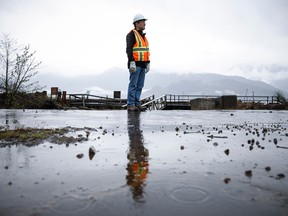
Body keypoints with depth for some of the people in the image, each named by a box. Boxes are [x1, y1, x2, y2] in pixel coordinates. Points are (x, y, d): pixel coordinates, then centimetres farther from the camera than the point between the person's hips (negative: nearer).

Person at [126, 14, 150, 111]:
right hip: (135, 64, -8)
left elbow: (146, 51, 23)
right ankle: (130, 105, -2)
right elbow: (129, 49, -14)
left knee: (140, 85, 7)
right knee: (133, 85, -7)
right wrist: (132, 62, -21)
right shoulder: (132, 34, -5)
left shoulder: (143, 36, 21)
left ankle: (137, 104, 12)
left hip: (142, 64, 8)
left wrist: (148, 63, 17)